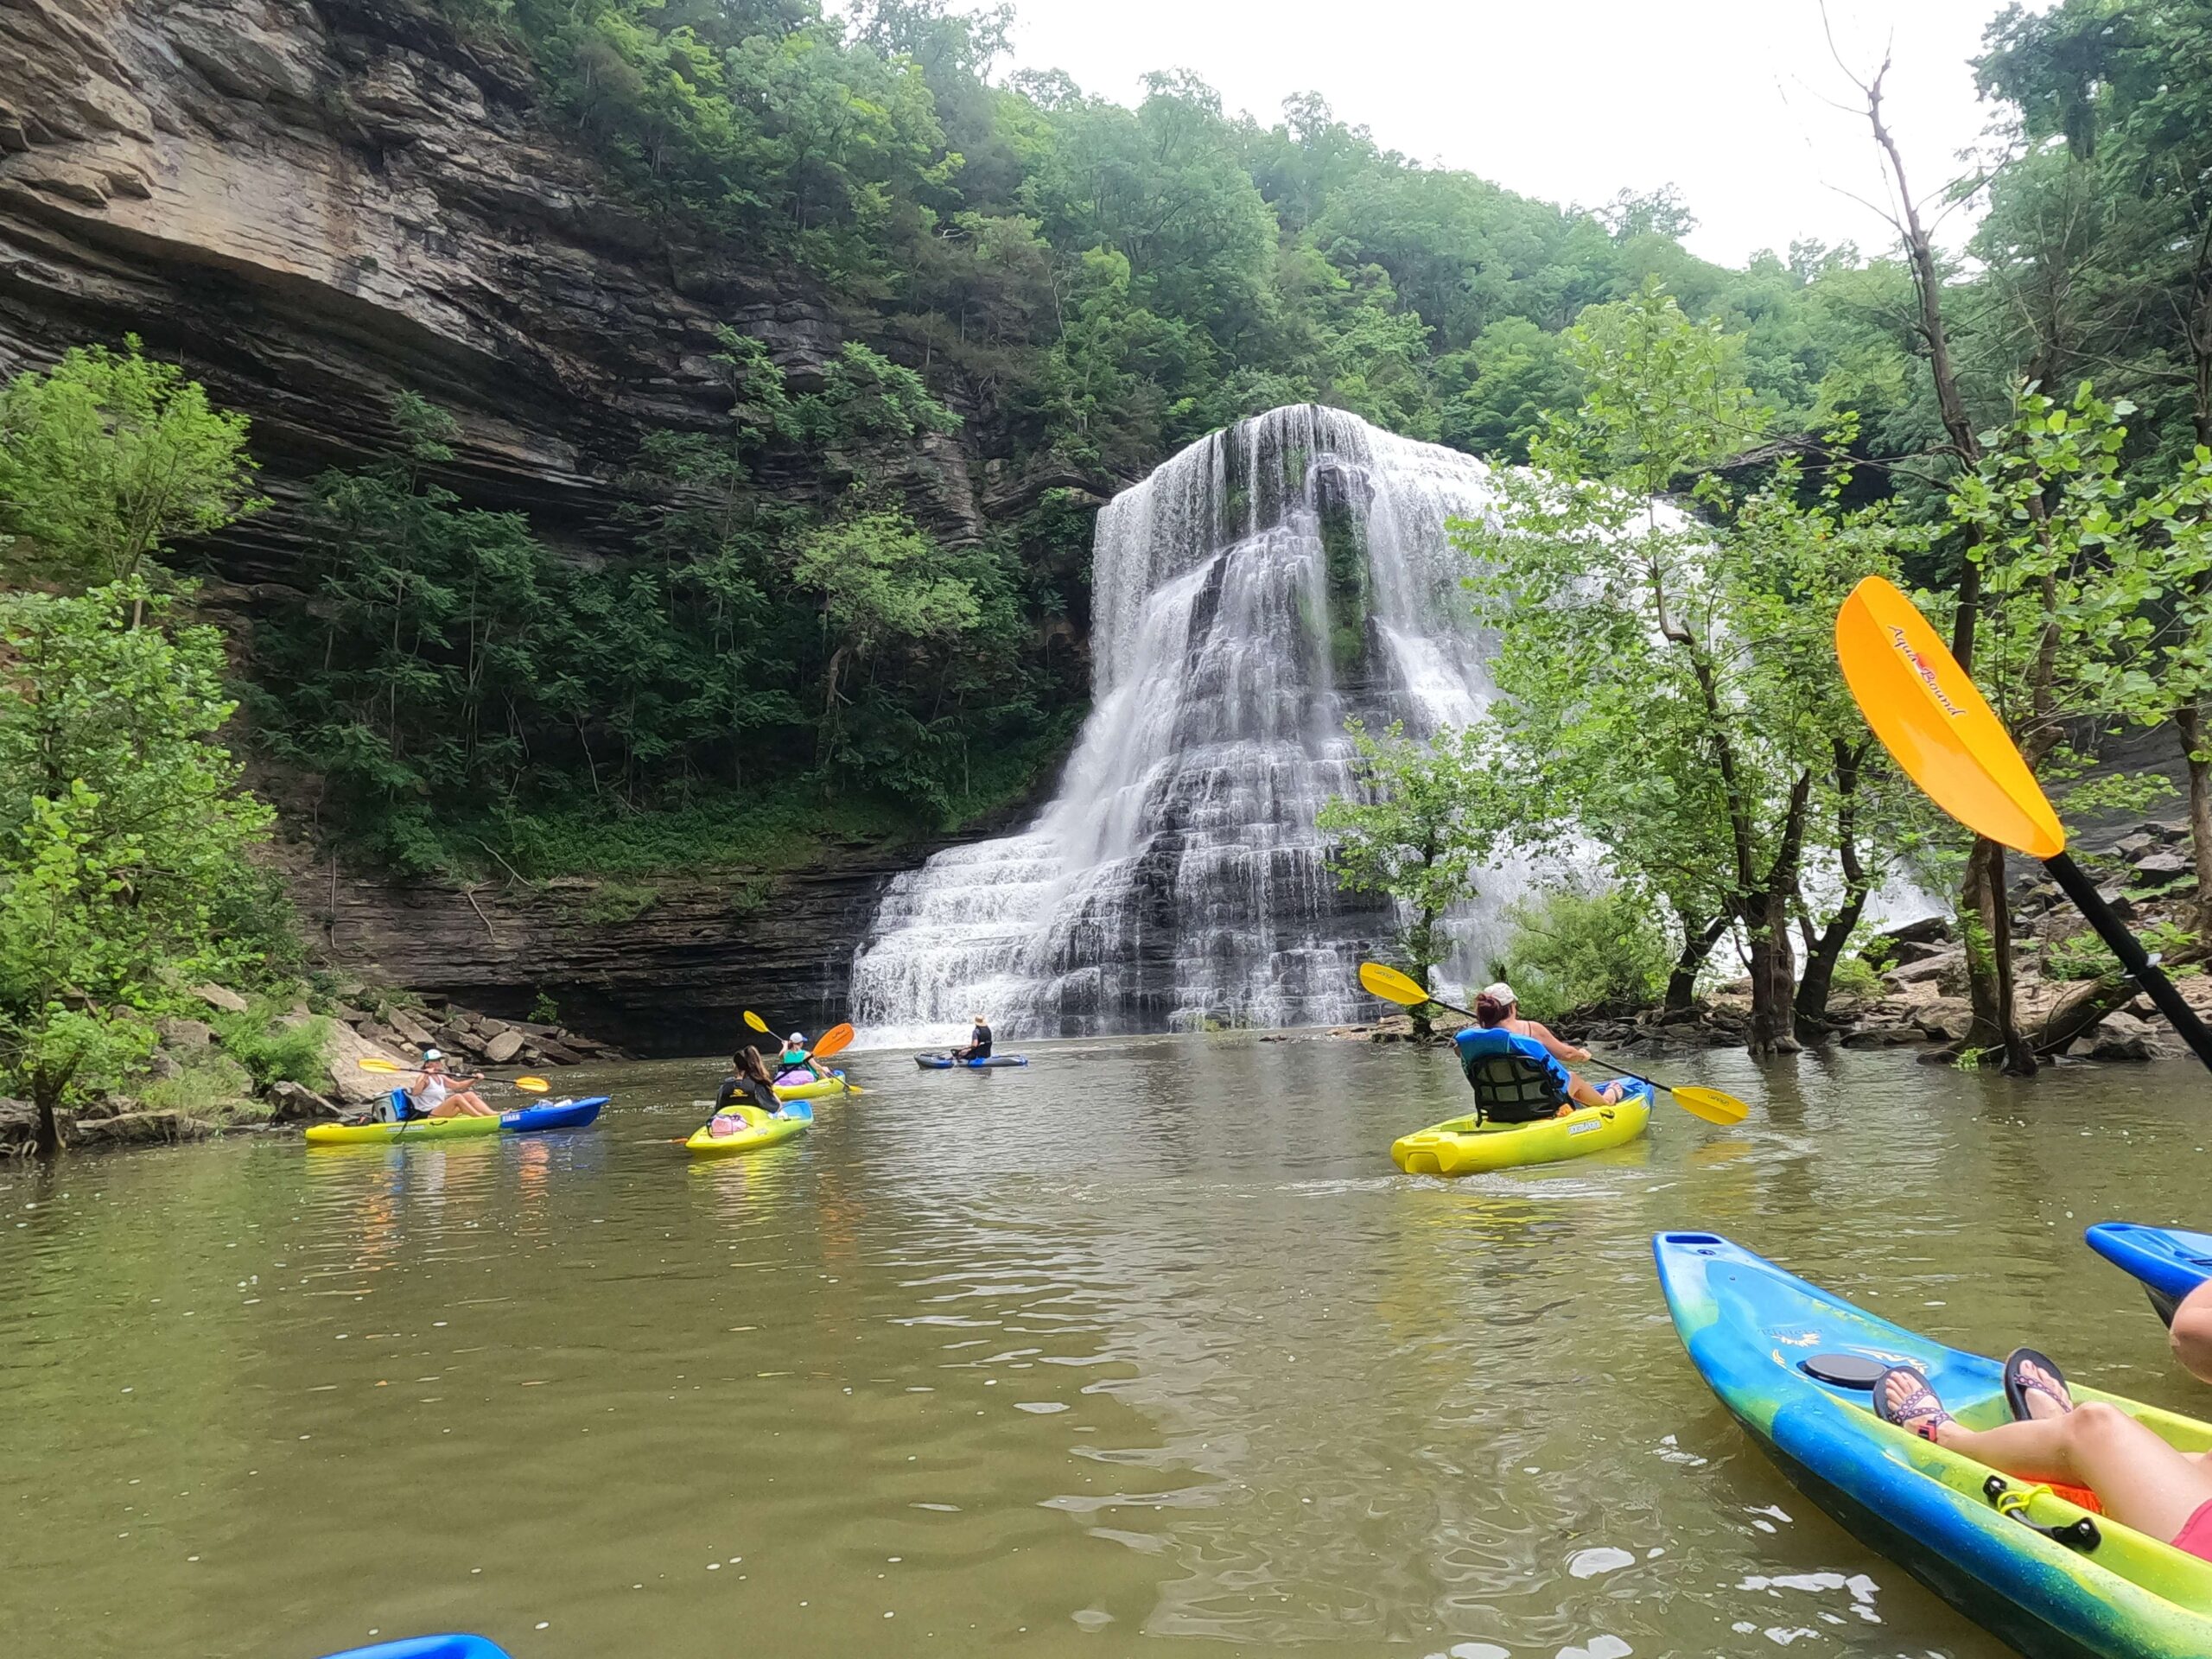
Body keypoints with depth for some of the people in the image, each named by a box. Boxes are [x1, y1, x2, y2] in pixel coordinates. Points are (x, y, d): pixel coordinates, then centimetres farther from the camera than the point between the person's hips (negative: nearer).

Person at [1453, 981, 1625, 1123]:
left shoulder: (1470, 1037, -14)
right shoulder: (1530, 1028, -16)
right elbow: (1566, 1053, -2)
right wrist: (1582, 1055, 20)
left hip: (1498, 1116, 4)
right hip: (1543, 1110, -4)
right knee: (1573, 1079, 28)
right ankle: (1607, 1100, 60)